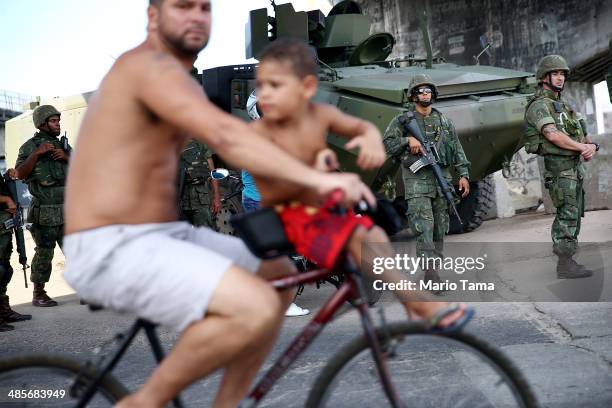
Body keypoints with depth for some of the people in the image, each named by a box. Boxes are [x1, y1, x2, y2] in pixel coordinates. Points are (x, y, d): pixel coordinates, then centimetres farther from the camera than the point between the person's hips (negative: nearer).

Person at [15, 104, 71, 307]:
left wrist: (66, 157, -8)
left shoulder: (63, 145, 14)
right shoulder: (30, 146, 0)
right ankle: (38, 294, 12)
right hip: (44, 212, -4)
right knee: (44, 254, 1)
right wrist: (36, 154, -20)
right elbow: (20, 173, -12)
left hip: (67, 211, 5)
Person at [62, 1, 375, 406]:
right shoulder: (149, 64, -15)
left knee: (280, 275, 14)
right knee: (257, 308, -27)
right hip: (111, 249, -10)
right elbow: (225, 136, -28)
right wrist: (315, 179, -30)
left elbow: (233, 138, 12)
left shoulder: (183, 83, 18)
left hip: (166, 234, 10)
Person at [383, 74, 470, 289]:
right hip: (416, 179, -4)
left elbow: (457, 149, 15)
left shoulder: (444, 121, 15)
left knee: (440, 227, 6)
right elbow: (387, 144, 0)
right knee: (423, 225, -15)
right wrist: (407, 140, -15)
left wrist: (463, 174, 7)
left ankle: (436, 263, 15)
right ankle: (430, 271, -21)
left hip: (442, 178, 4)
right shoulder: (402, 120, 5)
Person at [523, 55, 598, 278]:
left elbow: (583, 135, 14)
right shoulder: (539, 106, -8)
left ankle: (566, 261, 15)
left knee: (572, 215, 10)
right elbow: (553, 135, -23)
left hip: (575, 168, 9)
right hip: (560, 169, -9)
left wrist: (591, 146, -9)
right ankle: (565, 264, -10)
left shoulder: (564, 106, 21)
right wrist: (583, 147, -18)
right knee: (568, 214, -12)